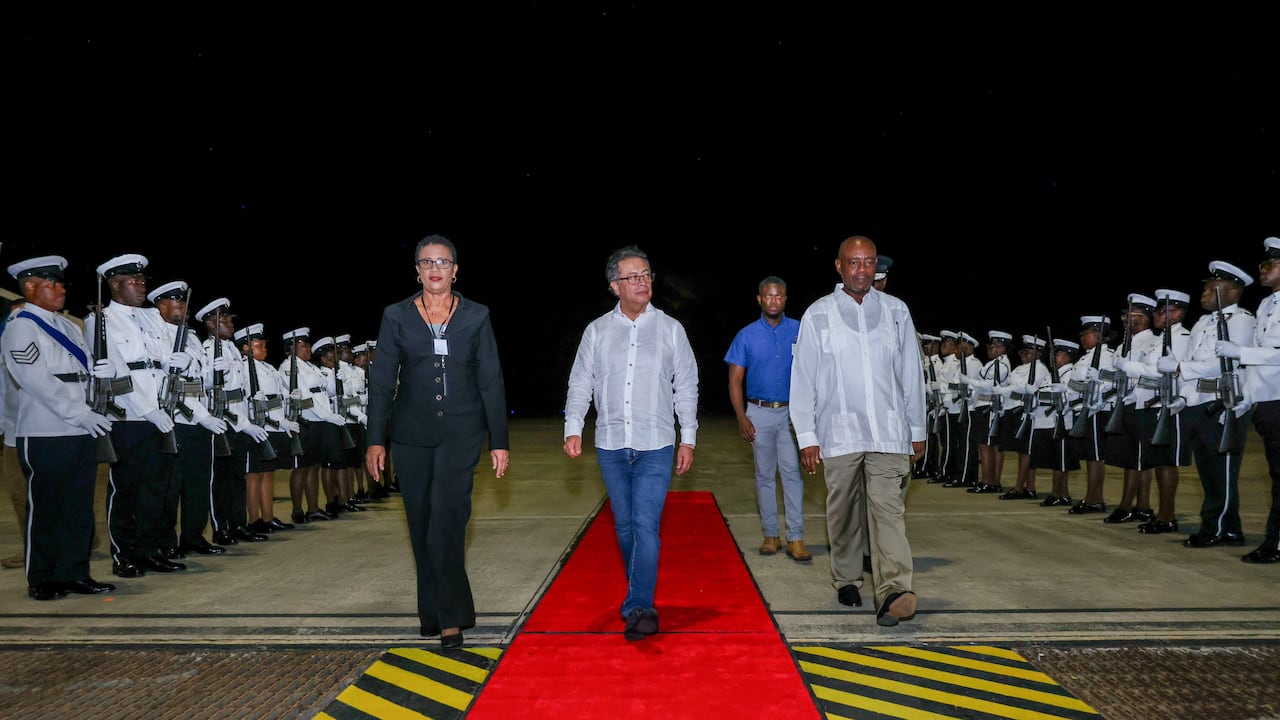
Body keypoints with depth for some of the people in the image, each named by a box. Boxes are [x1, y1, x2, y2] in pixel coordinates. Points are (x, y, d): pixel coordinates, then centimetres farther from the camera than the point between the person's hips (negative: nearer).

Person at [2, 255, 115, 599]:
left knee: (79, 507, 11)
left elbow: (86, 371, 20)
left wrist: (103, 370, -3)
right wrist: (81, 414, -19)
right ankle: (41, 581, 13)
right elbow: (39, 381, -16)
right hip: (45, 437, -7)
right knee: (45, 509, 3)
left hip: (83, 434, 7)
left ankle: (73, 573, 20)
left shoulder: (69, 327, 17)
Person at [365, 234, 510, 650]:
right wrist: (376, 440, 0)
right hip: (411, 434, 2)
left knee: (446, 516, -15)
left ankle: (450, 616, -7)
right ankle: (433, 612, 22)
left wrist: (499, 442, 2)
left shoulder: (477, 317, 4)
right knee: (421, 524, 7)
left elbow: (491, 382, 5)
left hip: (460, 432, -2)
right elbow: (381, 381, 5)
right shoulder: (396, 317, 5)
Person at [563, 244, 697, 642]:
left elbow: (687, 386, 7)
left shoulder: (670, 328, 3)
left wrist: (688, 439, 4)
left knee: (646, 525, -11)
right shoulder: (597, 330, 6)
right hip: (610, 444, 2)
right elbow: (580, 383, 5)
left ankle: (638, 607, -11)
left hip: (655, 445, -2)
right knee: (625, 525, 11)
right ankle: (641, 593, 27)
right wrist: (573, 428, -8)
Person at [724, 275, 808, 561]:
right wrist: (742, 418, -5)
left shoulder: (800, 331, 2)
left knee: (792, 471, -7)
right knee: (765, 475, 7)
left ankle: (796, 538, -4)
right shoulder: (746, 335, 4)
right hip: (759, 413, 1)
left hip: (793, 412, -1)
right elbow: (735, 380, 4)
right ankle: (771, 534, 16)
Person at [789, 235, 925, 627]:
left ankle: (893, 591, -19)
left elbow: (911, 374, 13)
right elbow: (803, 380, 2)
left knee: (888, 508, -11)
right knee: (843, 511, 9)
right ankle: (846, 579, 27)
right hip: (839, 433, 0)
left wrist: (917, 430, 14)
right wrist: (807, 436, -1)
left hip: (888, 432, 0)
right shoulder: (818, 315, 3)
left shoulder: (896, 311, 8)